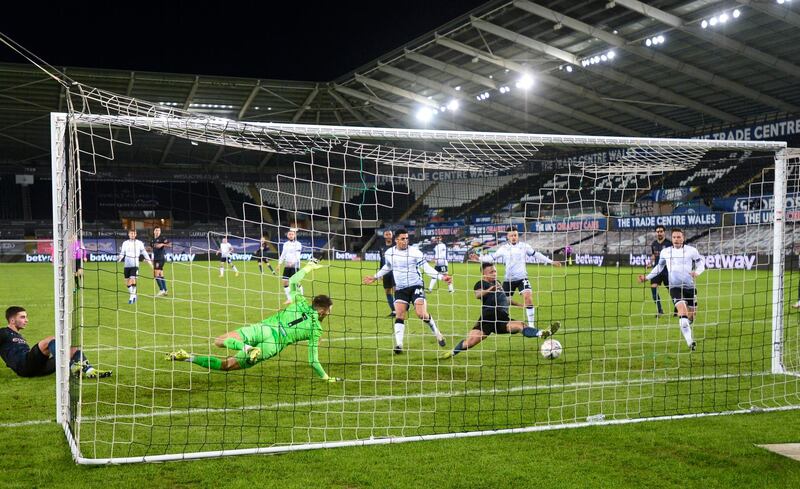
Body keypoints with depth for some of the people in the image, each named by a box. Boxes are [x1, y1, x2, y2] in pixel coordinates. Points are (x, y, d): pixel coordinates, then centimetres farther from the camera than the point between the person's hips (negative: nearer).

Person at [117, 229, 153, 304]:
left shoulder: (139, 243, 3)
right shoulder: (125, 243, 9)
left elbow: (144, 253, 10)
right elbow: (122, 254, 13)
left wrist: (150, 262, 8)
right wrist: (118, 259, -7)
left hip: (135, 264, -3)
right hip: (127, 265, 3)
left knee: (132, 279, -18)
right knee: (128, 281, 5)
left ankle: (132, 297, -11)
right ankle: (133, 295, 22)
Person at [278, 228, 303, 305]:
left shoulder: (298, 244, -5)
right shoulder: (286, 244, 13)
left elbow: (297, 255, -16)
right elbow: (283, 254, 18)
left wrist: (293, 262, -29)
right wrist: (279, 263, 10)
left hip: (295, 266, -6)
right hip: (287, 266, 6)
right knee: (285, 281, 2)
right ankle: (289, 299, 12)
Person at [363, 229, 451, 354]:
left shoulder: (415, 252, -10)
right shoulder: (389, 253, 2)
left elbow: (426, 267, -8)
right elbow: (387, 267, 23)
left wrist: (441, 276, -18)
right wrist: (375, 277, 28)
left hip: (416, 286, -3)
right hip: (400, 288, 3)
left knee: (422, 314, -15)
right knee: (399, 316, -9)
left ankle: (437, 333, 9)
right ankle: (398, 345, -9)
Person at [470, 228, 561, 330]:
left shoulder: (524, 246, 2)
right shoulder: (503, 248, 4)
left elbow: (536, 255, 11)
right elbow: (492, 257, 8)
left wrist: (551, 262, 12)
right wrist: (479, 258, -5)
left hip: (522, 278, -2)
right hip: (508, 279, 2)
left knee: (528, 298, -21)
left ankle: (531, 324, -14)